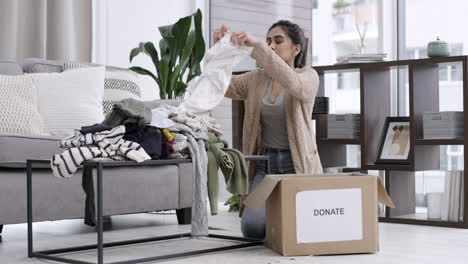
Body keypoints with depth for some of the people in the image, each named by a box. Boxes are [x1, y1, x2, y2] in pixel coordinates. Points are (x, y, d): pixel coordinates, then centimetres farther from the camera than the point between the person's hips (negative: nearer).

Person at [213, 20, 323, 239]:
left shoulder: (308, 76, -2)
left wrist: (257, 46, -33)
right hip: (266, 163, 3)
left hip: (297, 164, -3)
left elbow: (292, 83, -26)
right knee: (252, 227, -16)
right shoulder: (256, 79, 11)